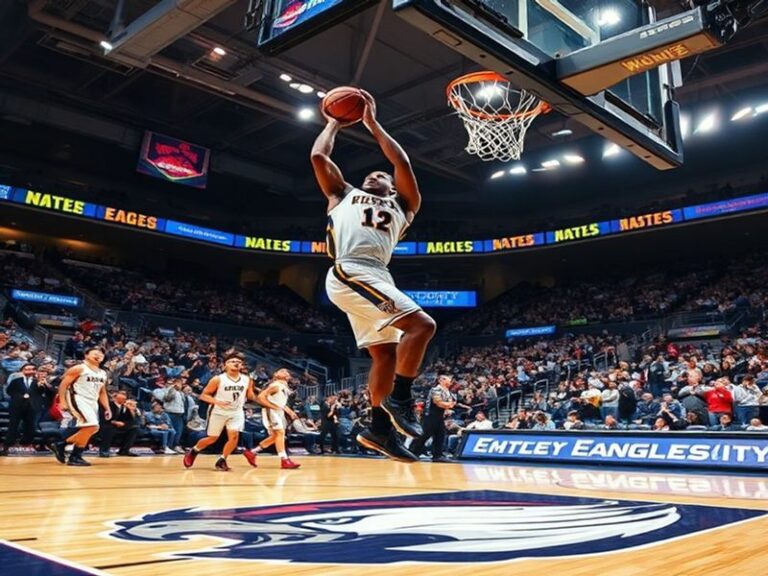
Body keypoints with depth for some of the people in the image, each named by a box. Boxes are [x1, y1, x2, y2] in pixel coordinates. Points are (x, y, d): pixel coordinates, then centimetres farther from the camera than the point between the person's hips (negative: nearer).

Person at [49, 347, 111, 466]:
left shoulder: (103, 374, 15)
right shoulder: (78, 369, -7)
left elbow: (102, 393, 21)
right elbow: (63, 384, -9)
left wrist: (107, 408, 12)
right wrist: (62, 402, -19)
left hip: (92, 402, 9)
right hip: (79, 399, -9)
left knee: (90, 429, 8)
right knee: (92, 426, -19)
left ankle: (60, 445, 22)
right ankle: (75, 456, -7)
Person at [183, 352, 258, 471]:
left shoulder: (247, 380, -4)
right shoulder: (218, 379, -14)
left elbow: (250, 396, 9)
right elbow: (203, 395, -10)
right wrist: (217, 401, -26)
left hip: (236, 412, 3)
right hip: (219, 412, -2)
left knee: (234, 436, -15)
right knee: (212, 438, 6)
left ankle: (221, 461, 4)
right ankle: (193, 451, 34)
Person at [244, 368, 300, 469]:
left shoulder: (285, 387, 15)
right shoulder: (276, 385, -14)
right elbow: (261, 397, -21)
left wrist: (290, 412, 13)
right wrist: (273, 406, -23)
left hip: (279, 412, 10)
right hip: (271, 411, -10)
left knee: (275, 436, 12)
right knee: (280, 433, -16)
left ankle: (252, 452, 20)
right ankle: (285, 460, -16)